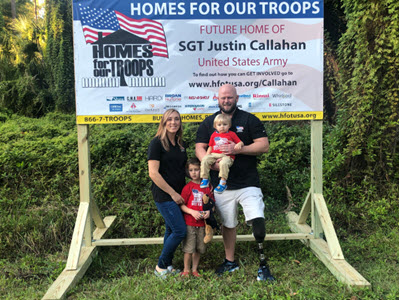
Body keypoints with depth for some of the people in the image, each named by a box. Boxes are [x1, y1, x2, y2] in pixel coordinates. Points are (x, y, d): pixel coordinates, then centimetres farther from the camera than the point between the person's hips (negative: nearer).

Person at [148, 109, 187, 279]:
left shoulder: (181, 144, 12)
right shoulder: (157, 143, -10)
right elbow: (153, 173, -15)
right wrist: (173, 193, -14)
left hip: (178, 194, 7)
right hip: (164, 195, -7)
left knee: (171, 230, 13)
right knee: (180, 231, -7)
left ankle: (167, 265, 27)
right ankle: (161, 266, 11)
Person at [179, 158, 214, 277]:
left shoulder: (207, 187, 5)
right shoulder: (188, 187, -4)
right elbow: (181, 205, -5)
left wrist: (208, 211, -8)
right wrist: (192, 212, -19)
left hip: (202, 223, 3)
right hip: (189, 223, -3)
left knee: (199, 248, 11)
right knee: (189, 248, 0)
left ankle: (194, 269, 28)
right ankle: (186, 270, 19)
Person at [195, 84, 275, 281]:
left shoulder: (250, 120, 2)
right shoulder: (208, 123, 10)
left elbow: (264, 146, -4)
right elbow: (199, 148, 5)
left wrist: (238, 149, -17)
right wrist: (212, 163, -16)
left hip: (248, 183, -2)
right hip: (221, 185, 2)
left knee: (258, 221, -13)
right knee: (227, 224, 14)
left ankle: (263, 263, 7)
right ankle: (230, 261, 33)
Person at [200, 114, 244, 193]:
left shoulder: (231, 134, 12)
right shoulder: (214, 135, 20)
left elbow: (241, 142, 11)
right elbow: (210, 147, 24)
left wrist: (238, 145, -14)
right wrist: (207, 155, 9)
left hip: (227, 156, -4)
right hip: (214, 155, 4)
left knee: (224, 163, -37)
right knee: (205, 160, -23)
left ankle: (223, 182, -30)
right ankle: (205, 179, -13)